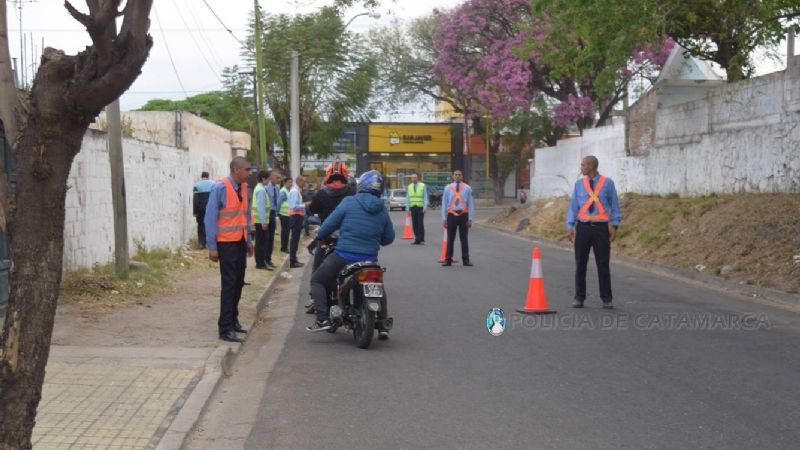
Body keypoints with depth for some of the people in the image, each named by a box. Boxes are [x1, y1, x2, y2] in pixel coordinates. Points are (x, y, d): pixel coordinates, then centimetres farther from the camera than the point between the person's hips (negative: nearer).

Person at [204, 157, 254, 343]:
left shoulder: (244, 187, 7)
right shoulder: (220, 188, -15)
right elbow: (210, 217, -14)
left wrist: (249, 240, 16)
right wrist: (212, 247, -15)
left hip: (240, 242, 7)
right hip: (226, 243, -7)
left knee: (238, 283, 13)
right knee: (229, 284, -6)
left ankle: (233, 320, 27)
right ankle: (225, 329, -2)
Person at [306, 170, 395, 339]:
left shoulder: (348, 202, -7)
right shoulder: (382, 210, 4)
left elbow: (329, 225, -4)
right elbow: (389, 238, 10)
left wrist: (319, 235, 17)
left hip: (344, 255, -4)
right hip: (370, 258, 4)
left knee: (317, 280, 12)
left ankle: (322, 318, -3)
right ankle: (383, 325, 18)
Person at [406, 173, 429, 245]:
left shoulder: (422, 186, 1)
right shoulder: (409, 187, 10)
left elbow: (425, 197, -1)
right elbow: (407, 198, 12)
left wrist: (425, 207, -10)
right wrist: (407, 208, 5)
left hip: (420, 207, -3)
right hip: (413, 207, 3)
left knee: (420, 224, -7)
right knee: (414, 225, 2)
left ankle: (422, 240, -5)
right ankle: (417, 240, 5)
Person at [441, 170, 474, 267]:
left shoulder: (467, 188, 2)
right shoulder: (448, 188, 3)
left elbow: (470, 204, 4)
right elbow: (444, 204, 6)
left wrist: (470, 219, 0)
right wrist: (444, 219, 2)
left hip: (463, 215, 0)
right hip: (452, 215, 0)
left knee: (464, 239, 5)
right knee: (450, 239, 3)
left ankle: (466, 260, 11)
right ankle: (448, 260, 9)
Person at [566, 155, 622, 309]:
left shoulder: (607, 183, 0)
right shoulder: (579, 184, 6)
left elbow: (614, 205, 3)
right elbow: (573, 206, 6)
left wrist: (615, 226, -3)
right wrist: (570, 227, -1)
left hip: (601, 227, -2)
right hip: (583, 227, 2)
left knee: (603, 264, 1)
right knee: (580, 263, 4)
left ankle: (606, 299, 10)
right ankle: (579, 297, 14)